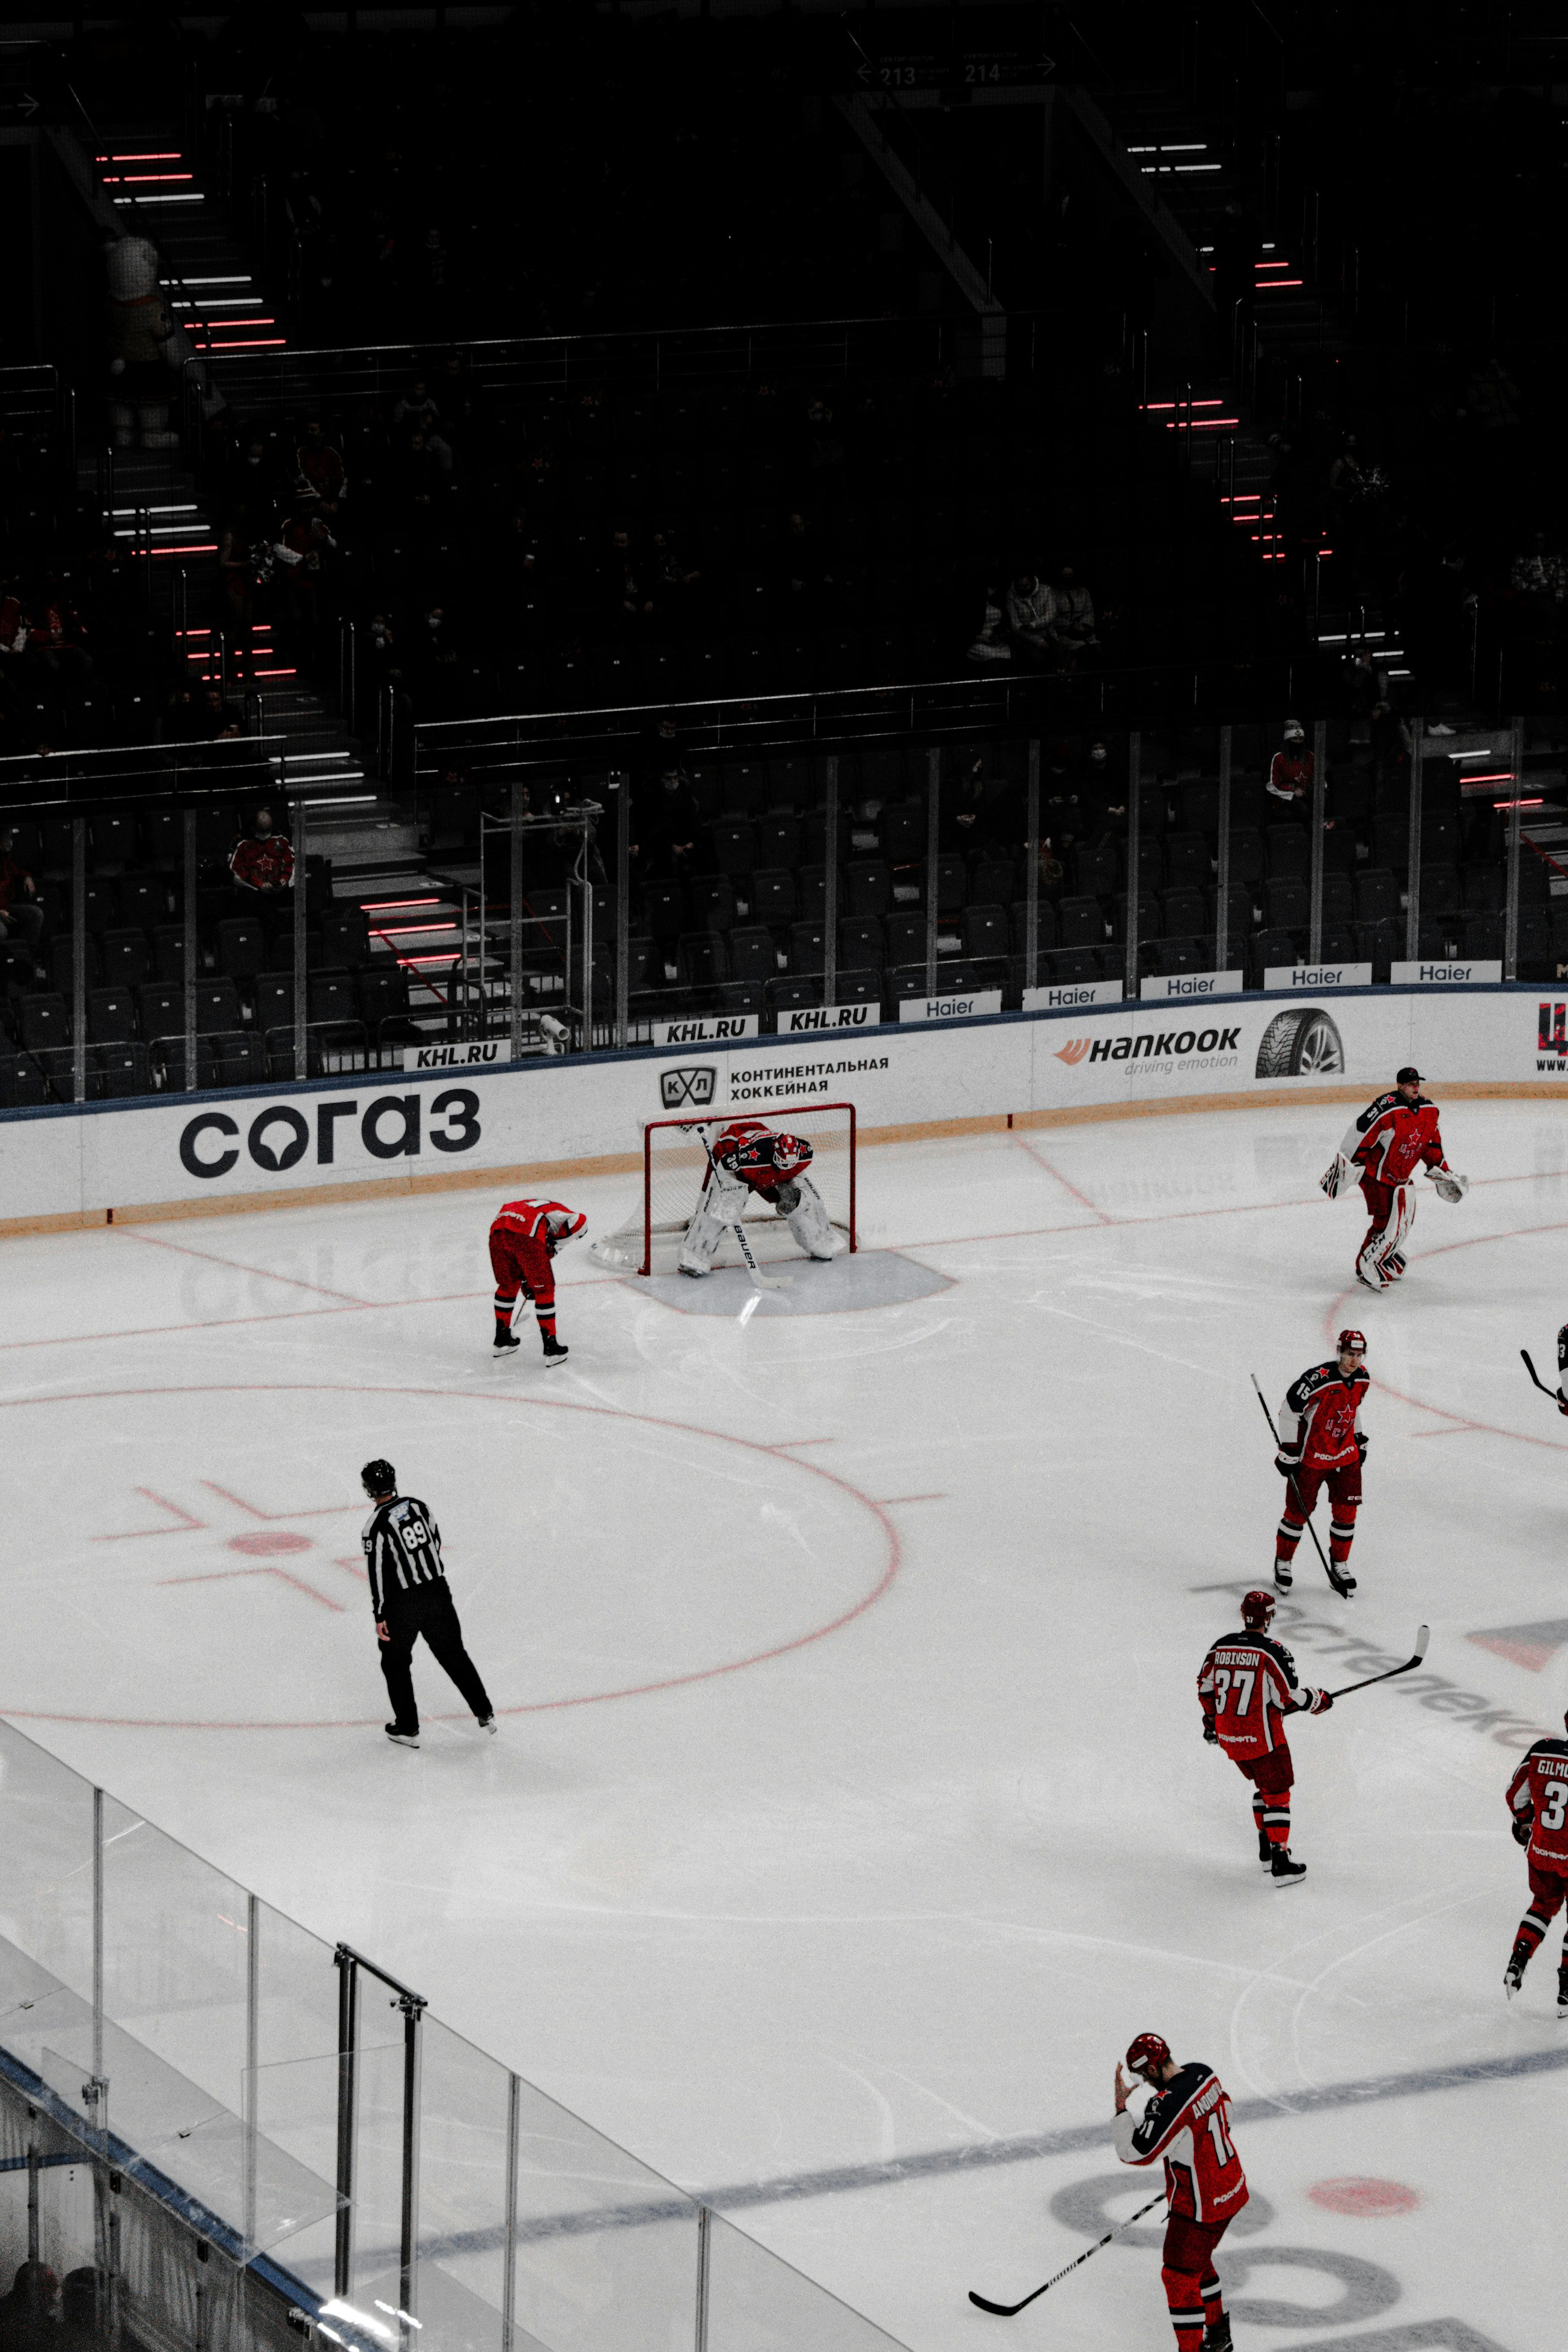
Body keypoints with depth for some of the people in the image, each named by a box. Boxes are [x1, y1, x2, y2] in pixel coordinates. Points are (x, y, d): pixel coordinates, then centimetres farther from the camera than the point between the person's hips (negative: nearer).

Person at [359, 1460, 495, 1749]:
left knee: (395, 1662, 13)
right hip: (438, 1592, 5)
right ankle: (484, 1713, 22)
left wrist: (380, 1615, -11)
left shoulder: (375, 1526, -17)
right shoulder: (418, 1505, 1)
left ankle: (407, 1728, 14)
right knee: (453, 1653, 18)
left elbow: (378, 1572, -17)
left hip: (403, 1603, -5)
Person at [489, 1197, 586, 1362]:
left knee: (507, 1284, 28)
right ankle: (550, 1347, 10)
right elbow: (579, 1220, -4)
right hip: (526, 1237, -6)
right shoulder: (561, 1211, 23)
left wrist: (526, 1282, 55)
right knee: (544, 1290, 9)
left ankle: (502, 1339, 39)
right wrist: (556, 1243, 7)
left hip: (497, 1230, 6)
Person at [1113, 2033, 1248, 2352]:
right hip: (1230, 2188, 10)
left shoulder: (1168, 2105, -30)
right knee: (1197, 2261, 26)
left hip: (1200, 2204, -10)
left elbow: (1134, 2152, -27)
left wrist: (1121, 2106, -17)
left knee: (1179, 2276, 1)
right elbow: (1225, 2111, 16)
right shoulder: (1203, 2072, -2)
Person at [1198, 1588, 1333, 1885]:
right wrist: (1320, 1701, 1)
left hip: (1229, 1737, 6)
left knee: (1264, 1785, 25)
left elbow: (1206, 1687, 13)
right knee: (1277, 1794, 2)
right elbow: (1290, 1697, -18)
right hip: (1262, 1738, -6)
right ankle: (1280, 1864, -4)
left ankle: (1266, 1850, 29)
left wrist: (1211, 1721, 28)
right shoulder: (1272, 1651, -17)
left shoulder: (1220, 1647, 2)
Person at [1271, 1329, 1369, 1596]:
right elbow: (1290, 1410, -20)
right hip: (1311, 1455, -6)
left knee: (1346, 1511, 4)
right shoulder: (1319, 1379, -26)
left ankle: (1339, 1564, 20)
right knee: (1298, 1511, 3)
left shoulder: (1362, 1378, -2)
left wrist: (1359, 1439, 22)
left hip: (1346, 1455, 6)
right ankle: (1283, 1562, 22)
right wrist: (1288, 1451, -17)